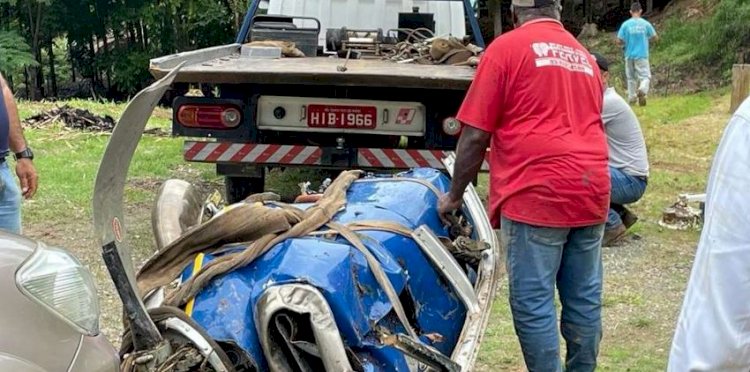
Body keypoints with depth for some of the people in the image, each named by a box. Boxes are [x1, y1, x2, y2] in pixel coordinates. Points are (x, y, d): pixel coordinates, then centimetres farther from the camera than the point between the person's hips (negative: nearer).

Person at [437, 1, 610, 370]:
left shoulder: (506, 48, 0)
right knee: (584, 300, 11)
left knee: (533, 304, -1)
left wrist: (454, 194, 8)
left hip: (536, 194, -7)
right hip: (591, 191, 7)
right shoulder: (585, 58, 19)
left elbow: (476, 134, -3)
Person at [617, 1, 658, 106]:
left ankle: (631, 98, 17)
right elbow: (655, 38, 5)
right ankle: (642, 90, -31)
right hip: (642, 55, -2)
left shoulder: (626, 24, -2)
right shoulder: (645, 24, -3)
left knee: (631, 78, 15)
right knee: (645, 76, -2)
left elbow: (619, 41, -3)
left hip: (629, 55, 2)